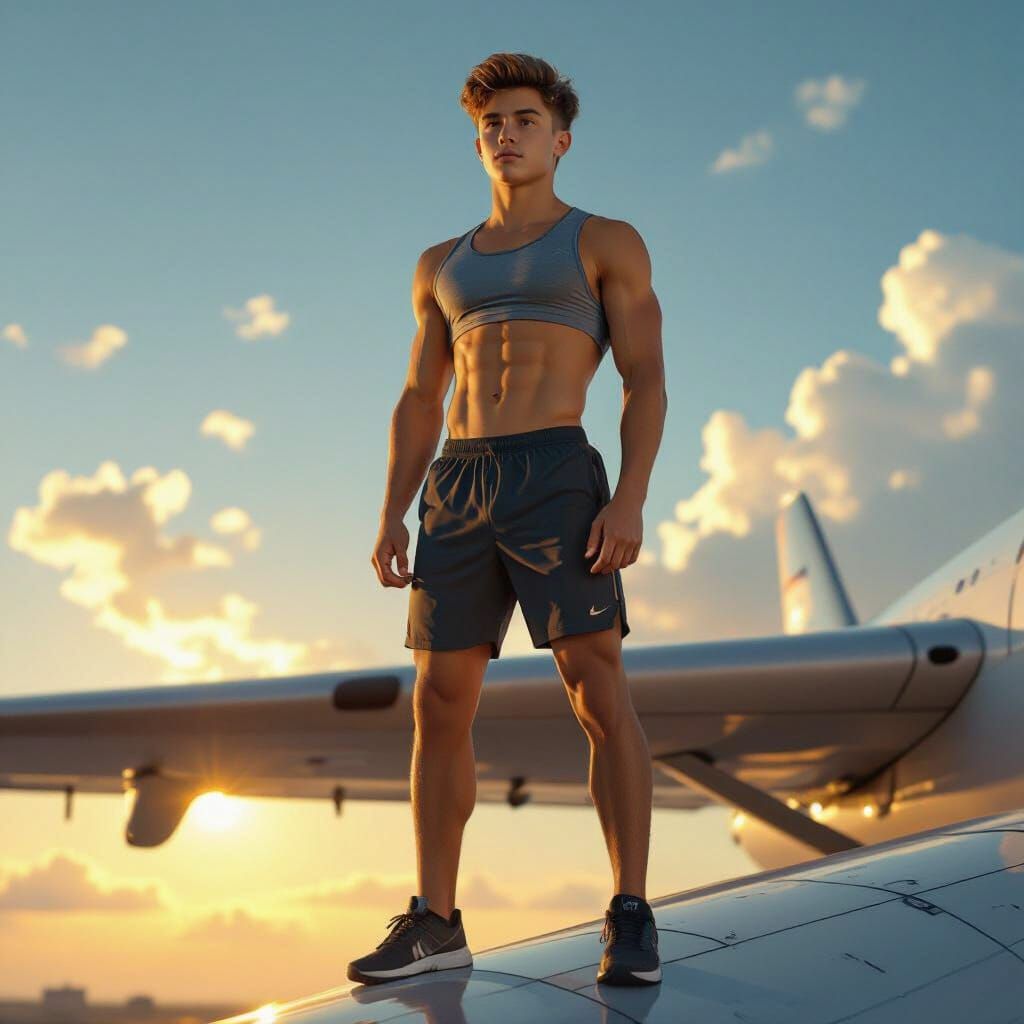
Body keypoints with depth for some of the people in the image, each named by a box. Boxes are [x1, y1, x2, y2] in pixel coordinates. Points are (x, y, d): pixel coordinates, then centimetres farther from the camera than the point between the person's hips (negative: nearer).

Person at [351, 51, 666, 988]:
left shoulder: (609, 243, 8)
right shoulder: (444, 266, 21)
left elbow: (647, 382, -1)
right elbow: (420, 403, 18)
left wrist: (631, 499, -16)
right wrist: (392, 518, 6)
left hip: (559, 481, -4)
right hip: (457, 496, 5)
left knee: (601, 697, -12)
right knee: (439, 708, 1)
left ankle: (631, 919, -7)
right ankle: (434, 923, 8)